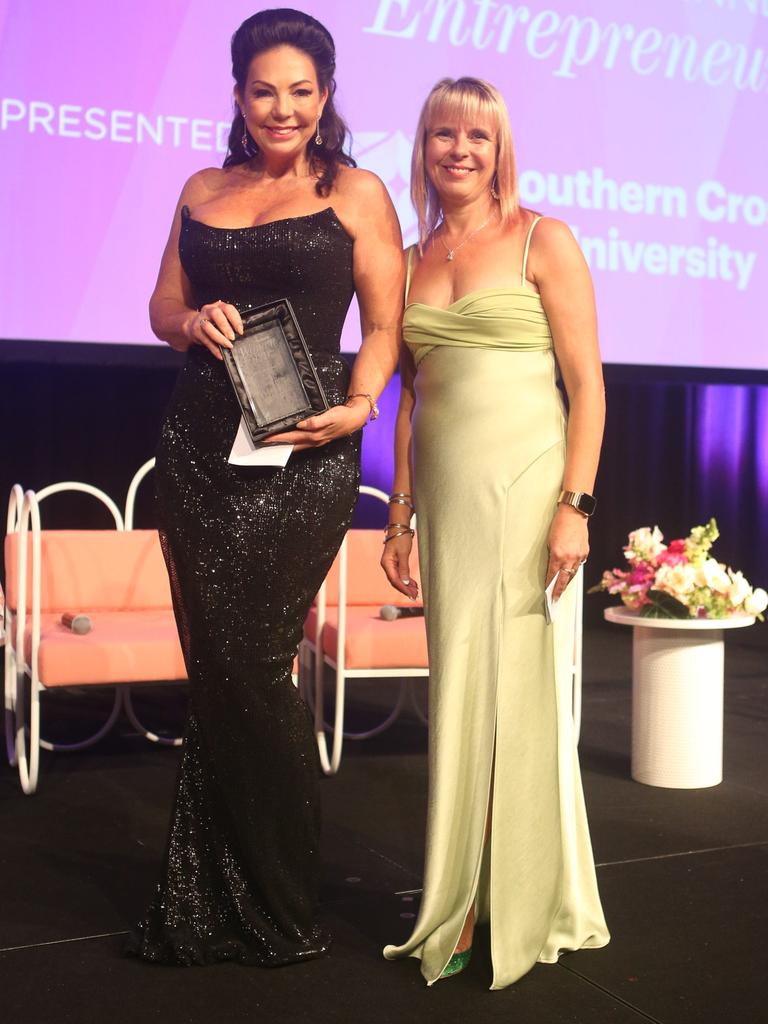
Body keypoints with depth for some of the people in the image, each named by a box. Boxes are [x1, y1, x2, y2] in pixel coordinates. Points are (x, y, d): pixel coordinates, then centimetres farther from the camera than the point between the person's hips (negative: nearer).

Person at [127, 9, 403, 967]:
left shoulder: (356, 193, 5)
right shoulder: (203, 191, 17)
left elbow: (385, 326, 1)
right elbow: (161, 308, 20)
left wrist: (357, 406, -16)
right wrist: (194, 322, -3)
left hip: (299, 458, -4)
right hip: (198, 446, 4)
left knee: (248, 671, -5)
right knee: (214, 670, 6)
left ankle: (278, 912, 15)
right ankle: (208, 910, 22)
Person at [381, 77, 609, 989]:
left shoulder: (541, 241, 0)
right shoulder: (413, 261, 15)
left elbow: (587, 386, -4)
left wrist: (575, 504, -14)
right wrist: (401, 513, 12)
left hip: (525, 489, -4)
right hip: (447, 498, 5)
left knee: (520, 693, -2)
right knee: (458, 699, 6)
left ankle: (528, 914, 13)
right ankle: (460, 912, 17)